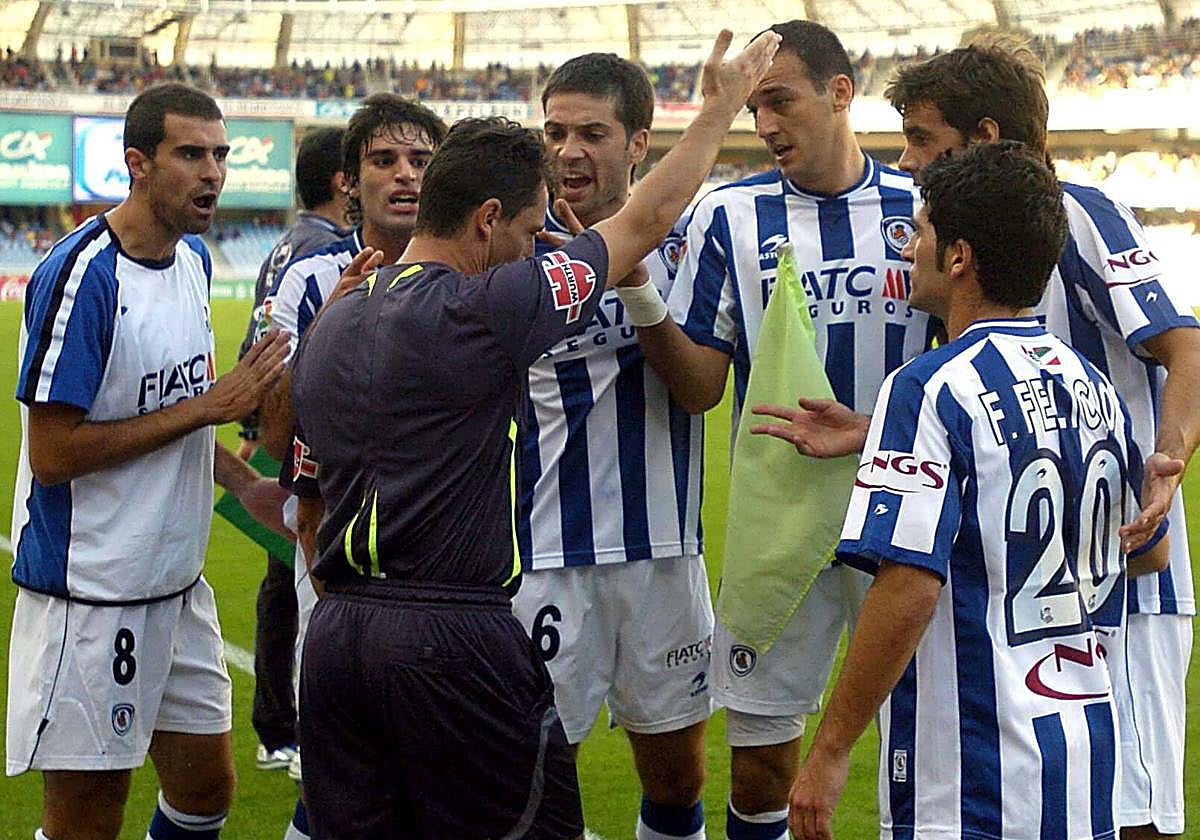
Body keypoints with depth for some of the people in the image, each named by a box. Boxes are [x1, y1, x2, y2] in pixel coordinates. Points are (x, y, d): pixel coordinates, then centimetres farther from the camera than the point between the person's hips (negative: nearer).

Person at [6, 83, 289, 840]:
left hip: (176, 582, 8)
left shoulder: (193, 258, 8)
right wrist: (207, 406, -20)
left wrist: (244, 484, 8)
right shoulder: (81, 275, -19)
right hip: (91, 598, -8)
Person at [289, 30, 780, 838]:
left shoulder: (327, 326, 11)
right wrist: (721, 107, 12)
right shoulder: (486, 309, -11)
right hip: (455, 636, -7)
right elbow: (649, 219, 0)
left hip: (335, 632, 8)